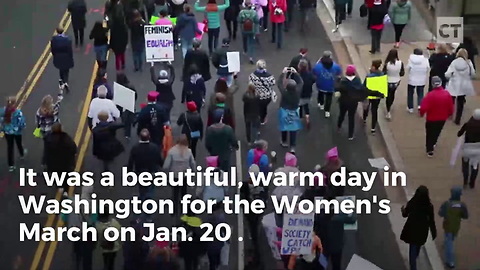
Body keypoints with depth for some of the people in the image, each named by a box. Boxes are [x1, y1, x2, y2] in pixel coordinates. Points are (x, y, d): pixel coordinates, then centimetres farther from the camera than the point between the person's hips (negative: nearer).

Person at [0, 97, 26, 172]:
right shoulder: (18, 111, -26)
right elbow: (22, 122, -23)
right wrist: (23, 126, 0)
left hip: (7, 131, 2)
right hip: (17, 131, -2)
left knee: (10, 147, 12)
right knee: (19, 143, 28)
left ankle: (11, 165, 15)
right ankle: (22, 154, 59)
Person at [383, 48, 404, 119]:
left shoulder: (387, 64, -26)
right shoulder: (400, 63, -19)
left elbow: (384, 73, -16)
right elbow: (402, 73, -8)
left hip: (388, 82, -3)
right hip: (396, 82, 3)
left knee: (388, 96, 11)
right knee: (392, 94, 27)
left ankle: (388, 112, 6)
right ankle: (389, 106, 50)